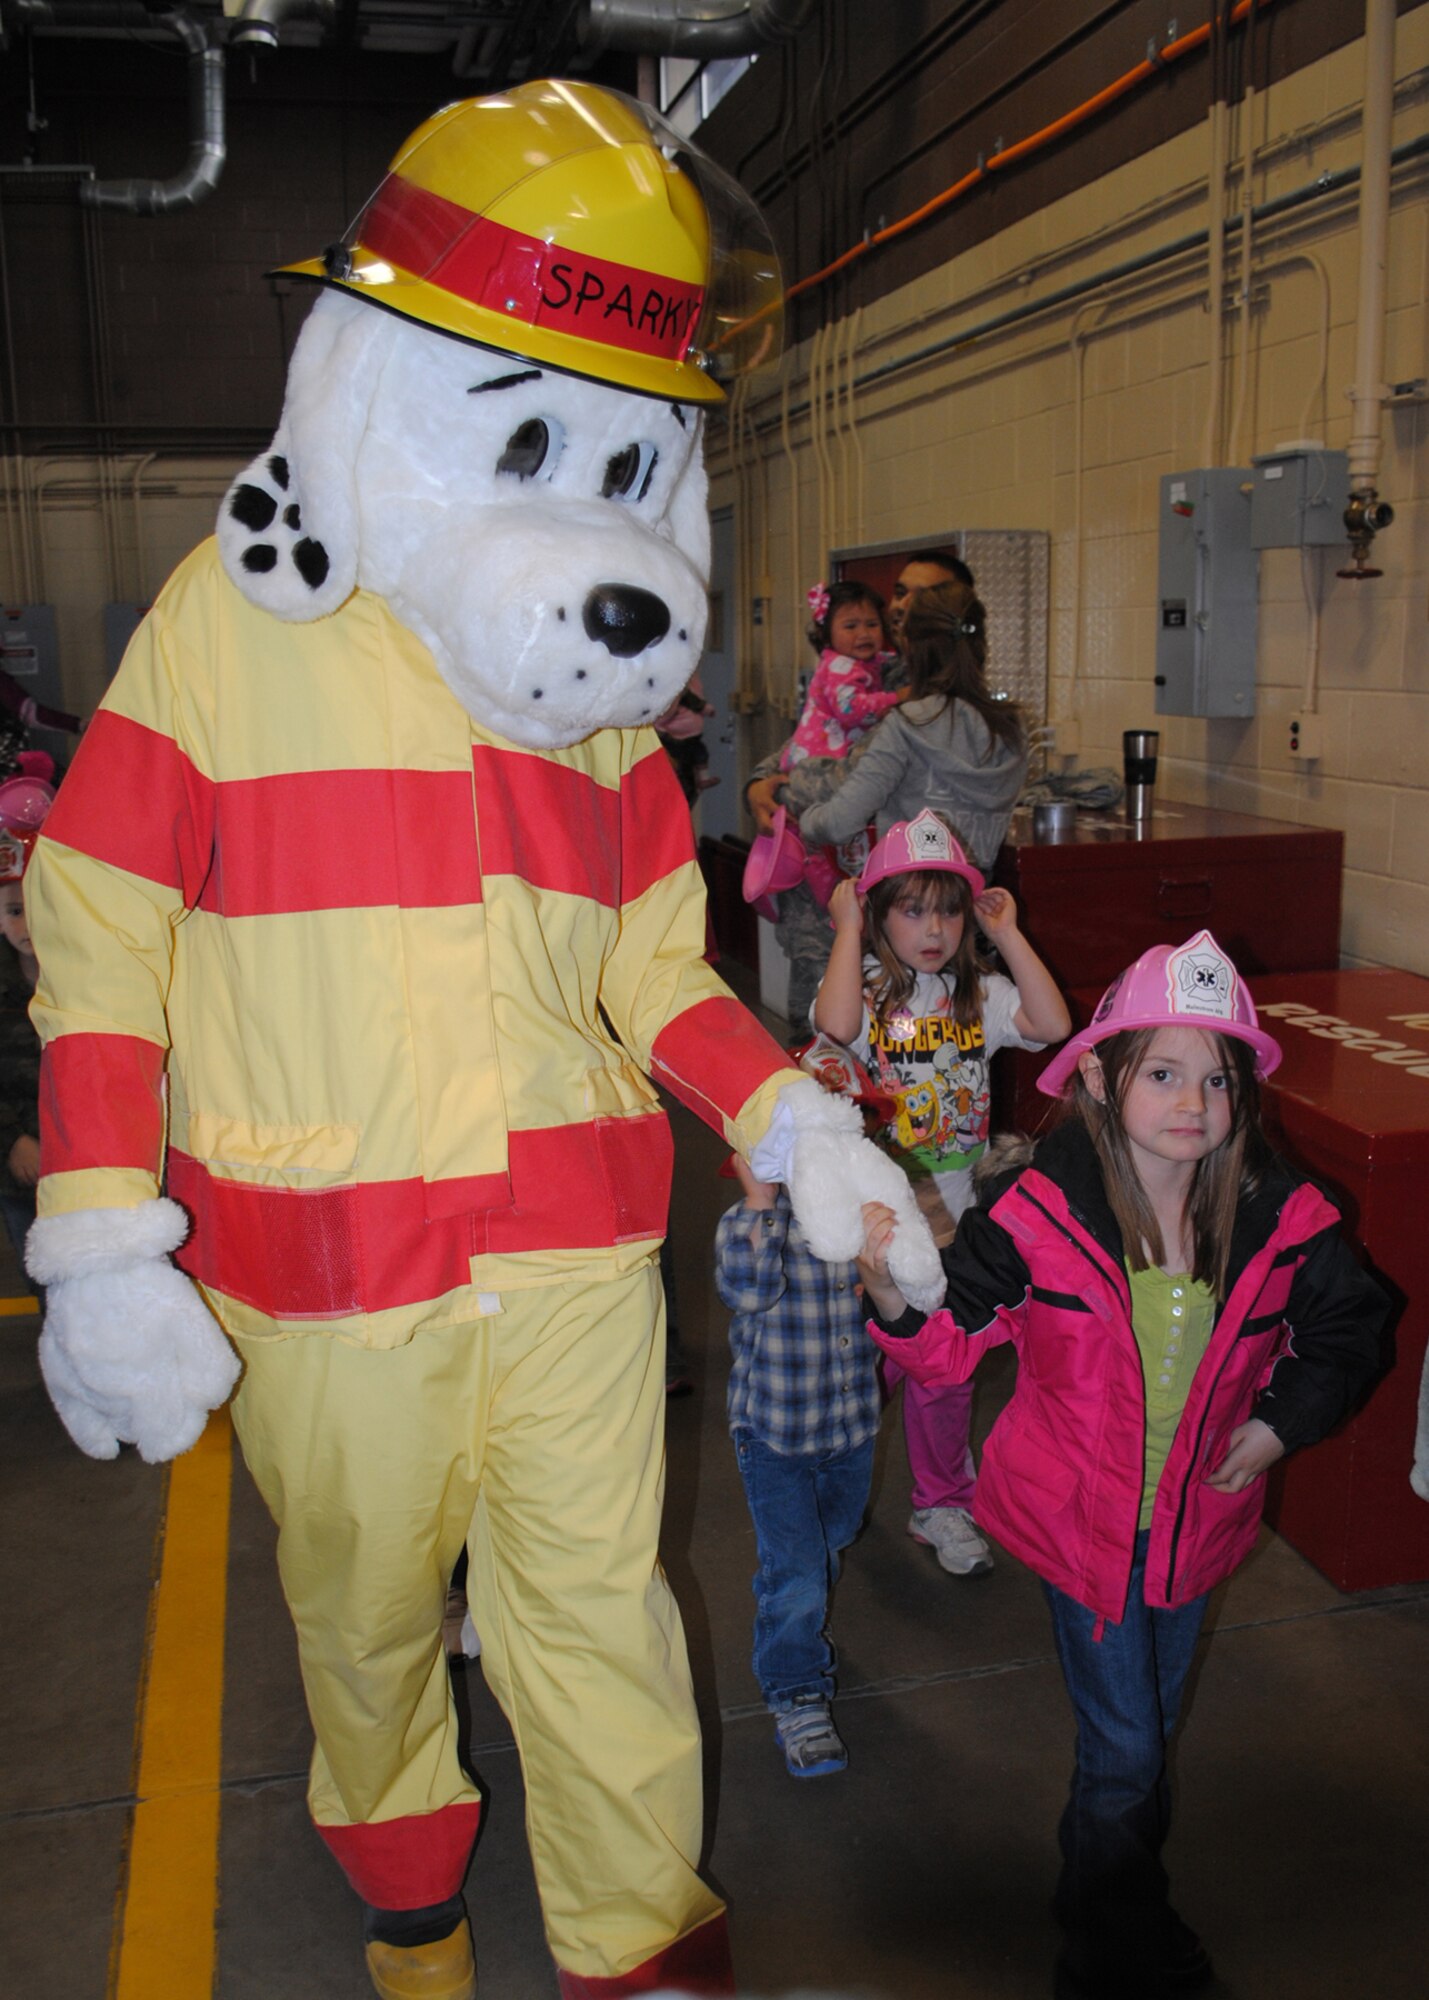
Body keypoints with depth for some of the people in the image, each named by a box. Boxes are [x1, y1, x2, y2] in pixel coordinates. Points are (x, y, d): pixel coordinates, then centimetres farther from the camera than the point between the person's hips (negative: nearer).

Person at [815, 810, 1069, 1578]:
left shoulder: (978, 994, 1)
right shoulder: (866, 989, -9)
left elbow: (1052, 1023, -15)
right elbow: (836, 1025, -32)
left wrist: (1007, 935, -11)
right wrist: (847, 929, -21)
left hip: (954, 1211, 3)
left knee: (945, 1365, 13)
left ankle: (942, 1502, 32)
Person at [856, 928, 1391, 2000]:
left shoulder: (1281, 1217, -13)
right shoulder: (1039, 1209, -21)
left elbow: (1350, 1328, 6)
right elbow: (956, 1340, -16)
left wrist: (1282, 1420, -6)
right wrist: (898, 1298, -36)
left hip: (1198, 1513, 3)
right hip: (1082, 1516, -3)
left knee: (1156, 1725, 22)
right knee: (1122, 1749, 5)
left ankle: (1132, 1900, 51)